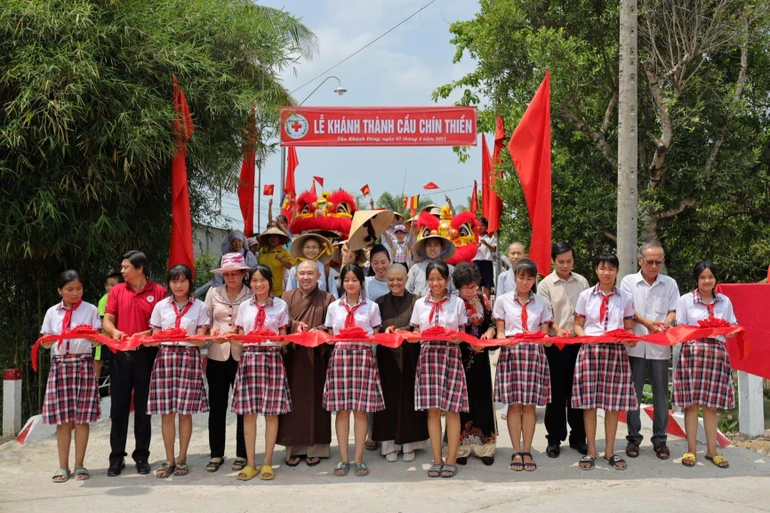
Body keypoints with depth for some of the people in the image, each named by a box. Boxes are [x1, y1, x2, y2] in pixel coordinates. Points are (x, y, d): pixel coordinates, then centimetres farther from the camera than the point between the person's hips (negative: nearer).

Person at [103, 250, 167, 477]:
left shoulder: (158, 292, -1)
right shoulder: (116, 291, 8)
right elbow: (107, 320, 5)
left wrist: (149, 333, -18)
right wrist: (114, 331, -16)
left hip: (146, 354, -2)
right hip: (120, 355, 2)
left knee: (143, 407, 6)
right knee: (119, 407, 6)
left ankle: (142, 456, 17)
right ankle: (116, 458, 14)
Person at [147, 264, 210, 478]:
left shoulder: (199, 307, 6)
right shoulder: (161, 306, 11)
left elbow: (201, 340, 1)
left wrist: (187, 338, -19)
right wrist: (150, 341, -13)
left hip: (189, 358, -1)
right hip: (165, 356, 1)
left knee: (185, 411, 0)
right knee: (167, 412, 0)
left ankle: (182, 459, 11)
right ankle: (169, 460, 9)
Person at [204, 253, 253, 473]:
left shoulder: (252, 296, -1)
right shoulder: (213, 293, 8)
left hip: (242, 356, -2)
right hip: (217, 355, 2)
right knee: (216, 406, 7)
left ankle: (242, 454, 15)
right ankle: (216, 454, 17)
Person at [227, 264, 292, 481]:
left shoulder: (280, 305, 6)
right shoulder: (244, 307, 12)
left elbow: (284, 338, 5)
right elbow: (240, 338, 11)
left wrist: (280, 340, -16)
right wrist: (230, 339, -10)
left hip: (272, 359, -2)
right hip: (249, 357, 2)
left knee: (271, 412, 0)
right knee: (248, 412, 1)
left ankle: (267, 463, 10)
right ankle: (250, 463, 10)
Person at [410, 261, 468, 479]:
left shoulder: (457, 303, 8)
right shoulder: (420, 304, 12)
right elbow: (416, 332, 12)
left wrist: (457, 337, -12)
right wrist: (418, 336, -10)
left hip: (451, 355, -1)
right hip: (428, 354, 2)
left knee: (452, 408, -3)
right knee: (432, 409, 0)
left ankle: (451, 459, 4)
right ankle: (437, 459, 8)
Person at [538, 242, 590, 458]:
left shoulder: (582, 282, 9)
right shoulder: (545, 285, 0)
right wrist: (557, 329, -24)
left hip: (578, 342, 2)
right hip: (555, 344, -2)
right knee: (556, 392, 4)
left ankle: (578, 437, 18)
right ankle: (554, 439, 12)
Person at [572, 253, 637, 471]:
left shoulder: (625, 298, 10)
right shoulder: (586, 295, 8)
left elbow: (629, 328, 10)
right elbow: (577, 324, 8)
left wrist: (628, 338, -12)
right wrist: (585, 335, -13)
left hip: (616, 351, 1)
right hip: (590, 349, -1)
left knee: (614, 402, 2)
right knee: (589, 401, -1)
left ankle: (610, 451, 14)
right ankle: (591, 451, 9)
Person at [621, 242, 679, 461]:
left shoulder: (669, 284, 9)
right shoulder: (629, 282, 4)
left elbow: (674, 311, 5)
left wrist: (667, 323, -17)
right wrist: (647, 323, -20)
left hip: (660, 347, 1)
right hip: (635, 346, -1)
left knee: (661, 395, 5)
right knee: (633, 394, 4)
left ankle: (660, 439, 15)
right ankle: (633, 438, 15)